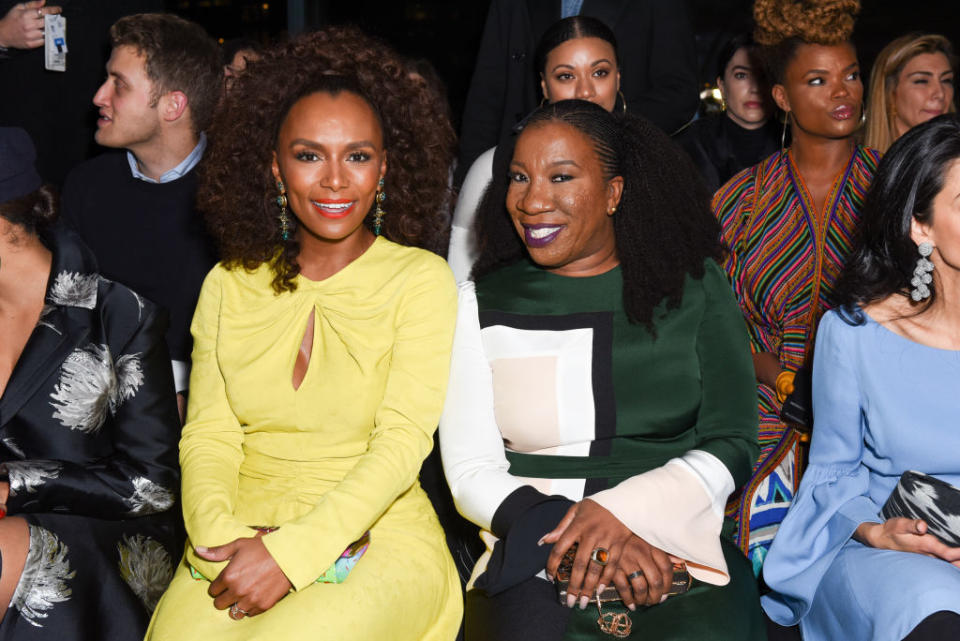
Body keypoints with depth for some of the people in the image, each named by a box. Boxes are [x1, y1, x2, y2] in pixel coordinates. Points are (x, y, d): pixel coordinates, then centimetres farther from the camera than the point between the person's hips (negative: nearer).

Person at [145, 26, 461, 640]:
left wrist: (293, 551, -20)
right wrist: (218, 534, -14)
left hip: (375, 538, -3)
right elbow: (208, 434, 6)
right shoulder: (230, 285, 12)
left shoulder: (421, 279, 0)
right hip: (238, 539, 3)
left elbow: (403, 441, -9)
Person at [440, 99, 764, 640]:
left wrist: (619, 511, -13)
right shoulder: (483, 303, 9)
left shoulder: (695, 286, 9)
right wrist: (576, 534, -14)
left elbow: (731, 445, 4)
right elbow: (472, 473, 3)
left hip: (682, 551, 0)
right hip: (534, 557, 1)